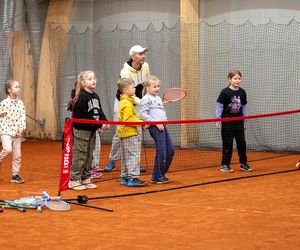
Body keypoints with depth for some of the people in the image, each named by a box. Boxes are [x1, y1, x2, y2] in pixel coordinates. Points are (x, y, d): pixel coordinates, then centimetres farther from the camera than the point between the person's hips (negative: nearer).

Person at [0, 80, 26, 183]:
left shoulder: (20, 103, 4)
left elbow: (23, 117, 3)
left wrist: (21, 128, -9)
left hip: (17, 132, 5)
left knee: (17, 154, 6)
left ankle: (15, 175, 15)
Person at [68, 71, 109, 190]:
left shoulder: (95, 96, 12)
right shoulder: (82, 97, -15)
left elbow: (99, 112, 14)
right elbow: (84, 116, -20)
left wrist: (105, 122, -6)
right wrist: (99, 125, -18)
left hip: (91, 130, 9)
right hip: (82, 130, -9)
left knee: (89, 156, 13)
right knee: (79, 155, -5)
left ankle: (85, 178, 22)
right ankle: (74, 180, 1)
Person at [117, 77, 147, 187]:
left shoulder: (123, 102, 16)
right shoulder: (127, 104, -17)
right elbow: (127, 120, -23)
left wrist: (138, 120, 12)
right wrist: (140, 122, -20)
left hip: (123, 133, 11)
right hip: (130, 133, -10)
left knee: (125, 156, 14)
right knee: (134, 156, -9)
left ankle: (125, 177, 20)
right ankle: (133, 178, -10)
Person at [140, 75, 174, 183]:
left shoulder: (158, 98, 20)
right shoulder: (146, 99, -7)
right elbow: (143, 114, -14)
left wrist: (165, 120, 11)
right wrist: (155, 122, -17)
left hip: (162, 127, 9)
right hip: (155, 128, -9)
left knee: (170, 150, 8)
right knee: (161, 152, -9)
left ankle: (161, 173, 20)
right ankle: (156, 177, 1)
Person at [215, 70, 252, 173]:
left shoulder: (242, 92, 4)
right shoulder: (225, 92, -9)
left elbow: (244, 107, 10)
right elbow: (219, 106, -8)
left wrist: (245, 121, 11)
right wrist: (218, 120, -12)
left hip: (239, 122, 4)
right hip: (227, 122, -4)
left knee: (241, 142, 6)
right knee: (227, 144, 2)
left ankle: (243, 164, 17)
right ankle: (225, 164, 10)